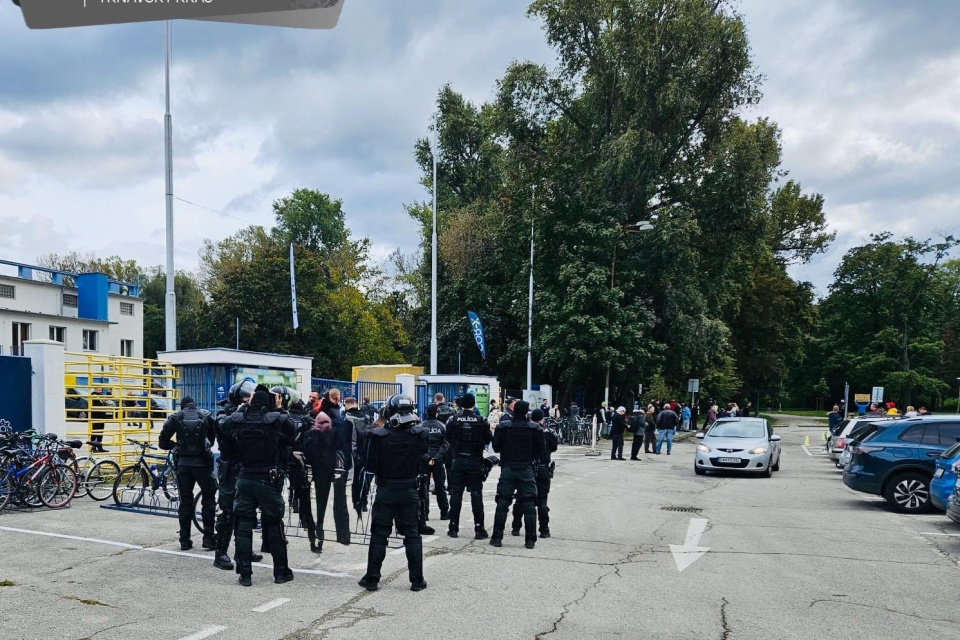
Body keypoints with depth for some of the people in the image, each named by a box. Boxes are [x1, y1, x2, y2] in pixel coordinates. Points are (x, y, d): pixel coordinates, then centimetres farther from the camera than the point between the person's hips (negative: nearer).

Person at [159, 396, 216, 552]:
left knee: (185, 501, 10)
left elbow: (163, 442, 0)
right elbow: (215, 437, 5)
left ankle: (185, 541, 12)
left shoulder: (175, 418, 3)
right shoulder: (206, 416, 3)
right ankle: (209, 538, 3)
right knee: (208, 499, 7)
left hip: (183, 463, 1)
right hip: (202, 462, -1)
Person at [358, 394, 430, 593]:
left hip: (386, 491, -1)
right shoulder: (419, 434, -9)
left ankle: (372, 579, 14)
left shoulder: (379, 435, -14)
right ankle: (417, 580, 12)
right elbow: (424, 458, 2)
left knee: (379, 535, 9)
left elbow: (371, 466, -8)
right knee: (412, 535, 10)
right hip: (409, 490, 1)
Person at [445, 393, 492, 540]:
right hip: (475, 462, -1)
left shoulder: (454, 420, -5)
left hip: (458, 461, 1)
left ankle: (453, 528, 10)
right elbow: (488, 440, 0)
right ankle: (479, 529, 3)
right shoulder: (481, 421, -8)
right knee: (476, 495, 4)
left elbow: (448, 438, 4)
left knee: (456, 494, 8)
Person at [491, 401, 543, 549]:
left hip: (507, 469, 0)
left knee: (502, 504, 6)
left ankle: (497, 537, 7)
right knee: (529, 505, 6)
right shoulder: (535, 428, -6)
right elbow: (540, 450, 1)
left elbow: (496, 447, 1)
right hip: (527, 470, 0)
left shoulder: (503, 426, -6)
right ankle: (530, 540, 6)